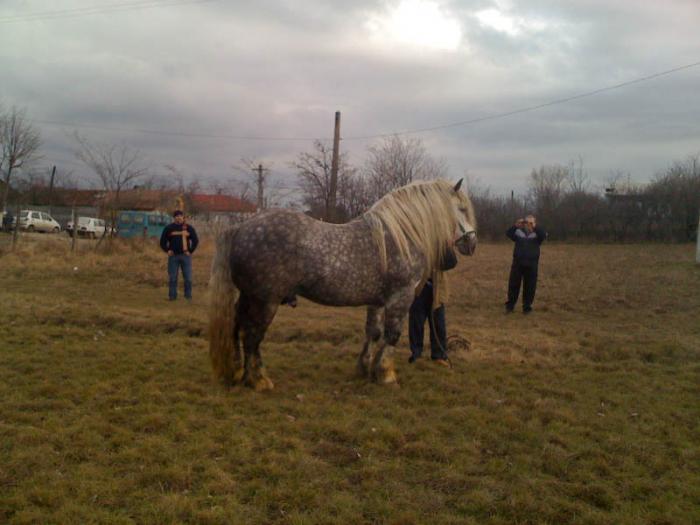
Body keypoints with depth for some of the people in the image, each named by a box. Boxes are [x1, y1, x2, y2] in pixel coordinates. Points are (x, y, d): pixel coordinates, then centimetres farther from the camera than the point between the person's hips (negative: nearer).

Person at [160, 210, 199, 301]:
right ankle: (172, 295, 9)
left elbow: (195, 240, 10)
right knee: (172, 277, 1)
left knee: (188, 277, 0)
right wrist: (167, 250, -1)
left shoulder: (189, 228, 6)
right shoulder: (169, 228, 6)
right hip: (173, 256, 0)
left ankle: (188, 295, 8)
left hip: (185, 256, 0)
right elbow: (162, 242, 11)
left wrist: (190, 251, 2)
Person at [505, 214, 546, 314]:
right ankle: (509, 306, 15)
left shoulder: (537, 234, 4)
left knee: (529, 287, 4)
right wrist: (516, 226, -26)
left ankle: (527, 307, 15)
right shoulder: (518, 232, 6)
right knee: (513, 285, 5)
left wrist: (535, 227, -31)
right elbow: (508, 233, -10)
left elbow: (543, 235, -18)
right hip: (518, 263, 1)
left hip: (531, 264, -1)